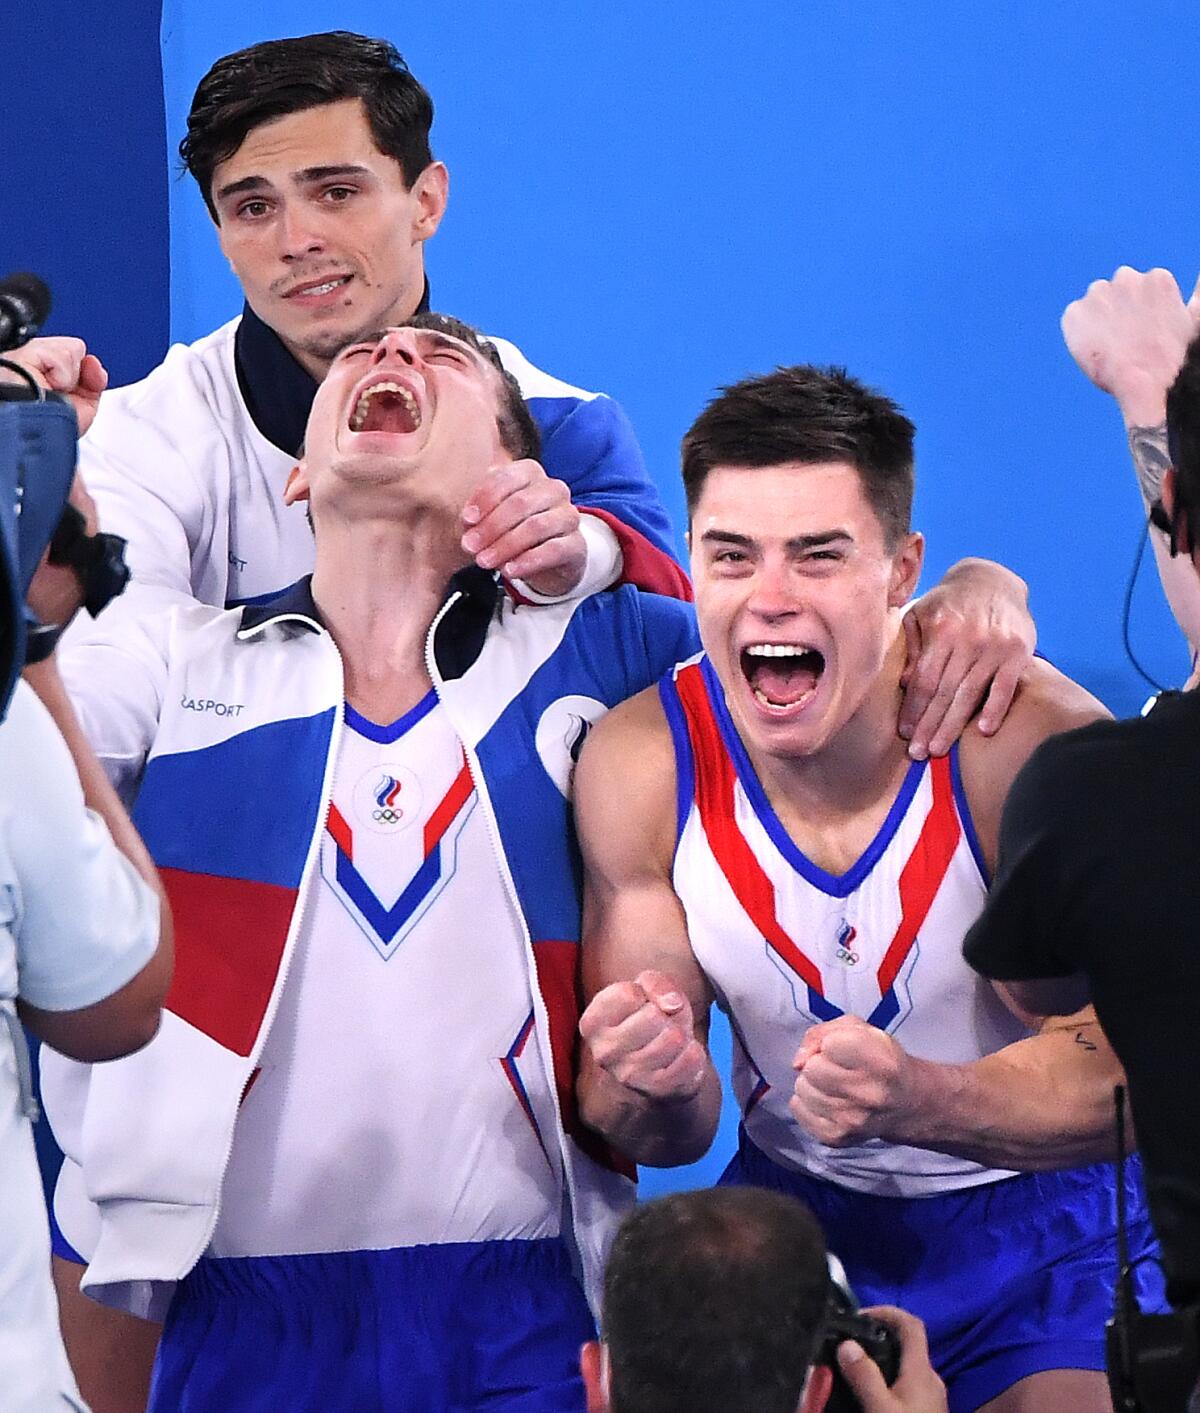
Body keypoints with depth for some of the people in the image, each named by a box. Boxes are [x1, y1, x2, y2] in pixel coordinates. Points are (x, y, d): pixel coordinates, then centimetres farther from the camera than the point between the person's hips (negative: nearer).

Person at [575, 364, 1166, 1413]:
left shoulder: (1032, 743, -23)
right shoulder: (638, 767, -14)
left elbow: (1122, 1081, -21)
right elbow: (651, 1138, -7)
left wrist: (914, 1099, -40)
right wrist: (659, 1092, -31)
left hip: (1040, 1220, -3)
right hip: (797, 1212, 3)